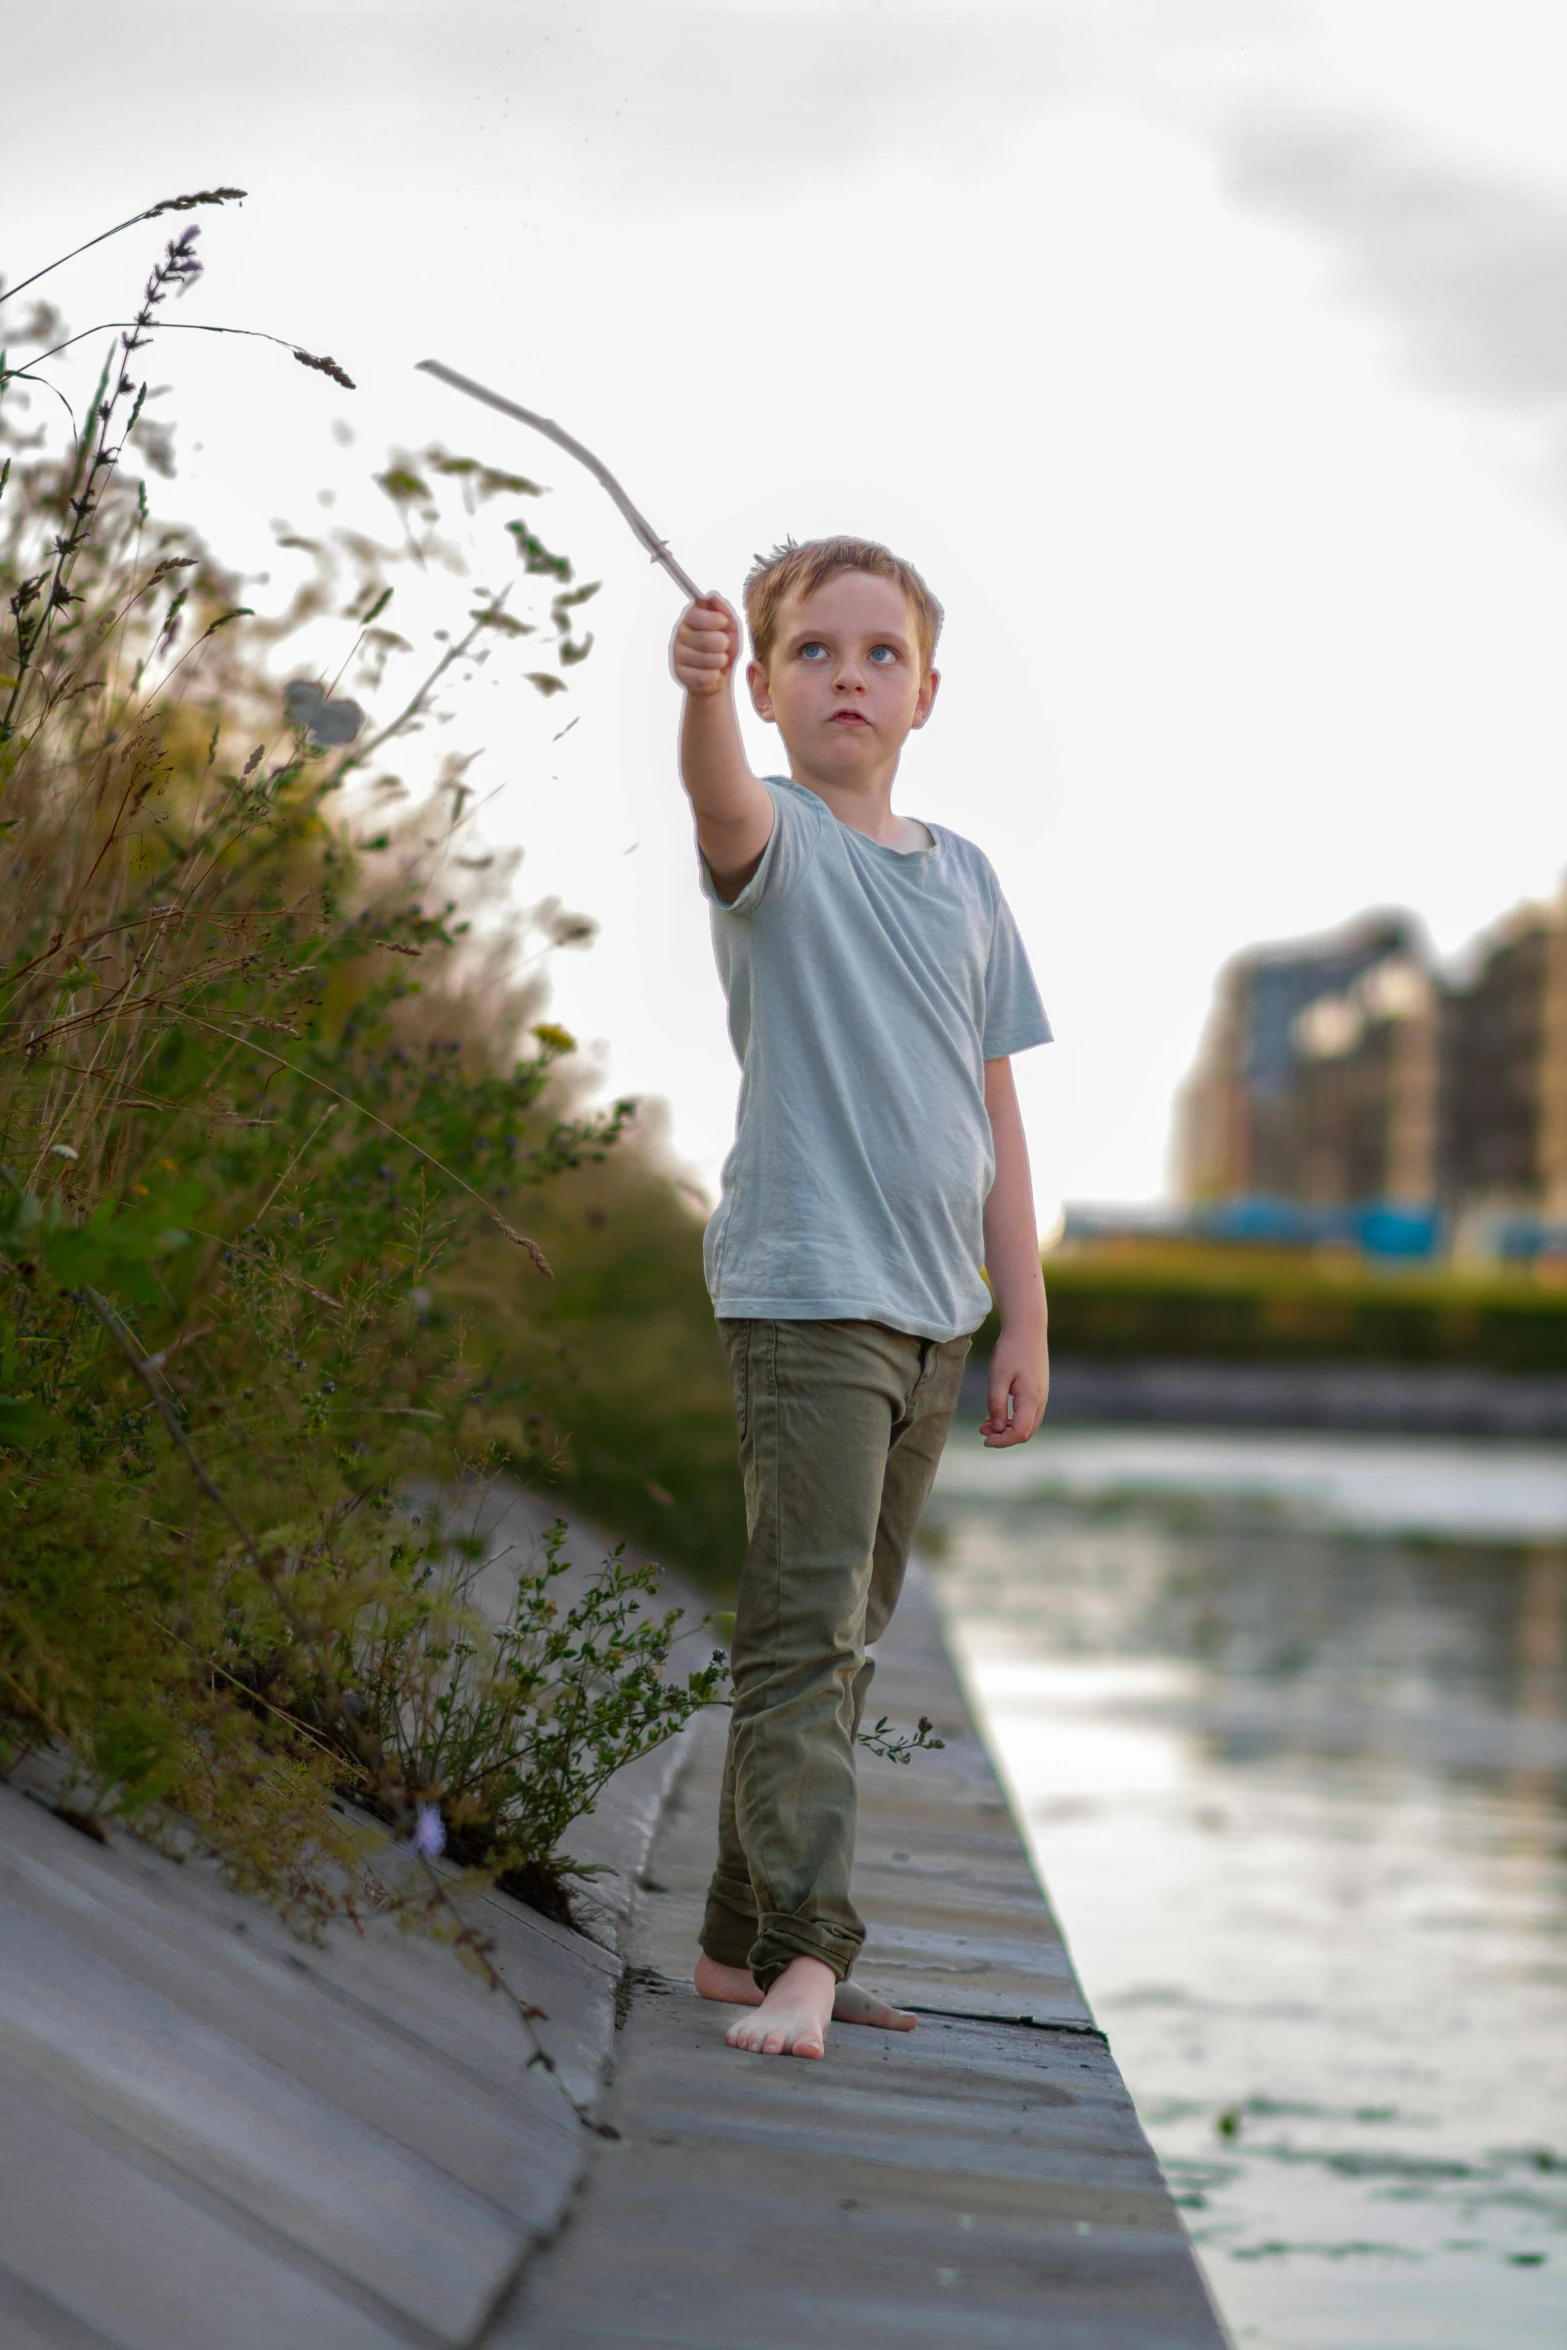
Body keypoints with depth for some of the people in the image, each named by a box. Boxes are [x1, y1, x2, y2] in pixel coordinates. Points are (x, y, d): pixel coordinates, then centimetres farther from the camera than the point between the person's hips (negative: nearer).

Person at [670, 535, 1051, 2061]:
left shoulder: (965, 878, 13)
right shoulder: (779, 842, -4)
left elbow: (992, 1118, 14)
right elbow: (723, 802, -31)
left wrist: (1025, 1326, 11)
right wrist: (702, 686, -52)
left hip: (933, 1316, 7)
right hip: (806, 1294, -7)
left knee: (844, 1641, 12)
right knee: (804, 1631, -13)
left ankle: (744, 1939, 20)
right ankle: (801, 1950, -15)